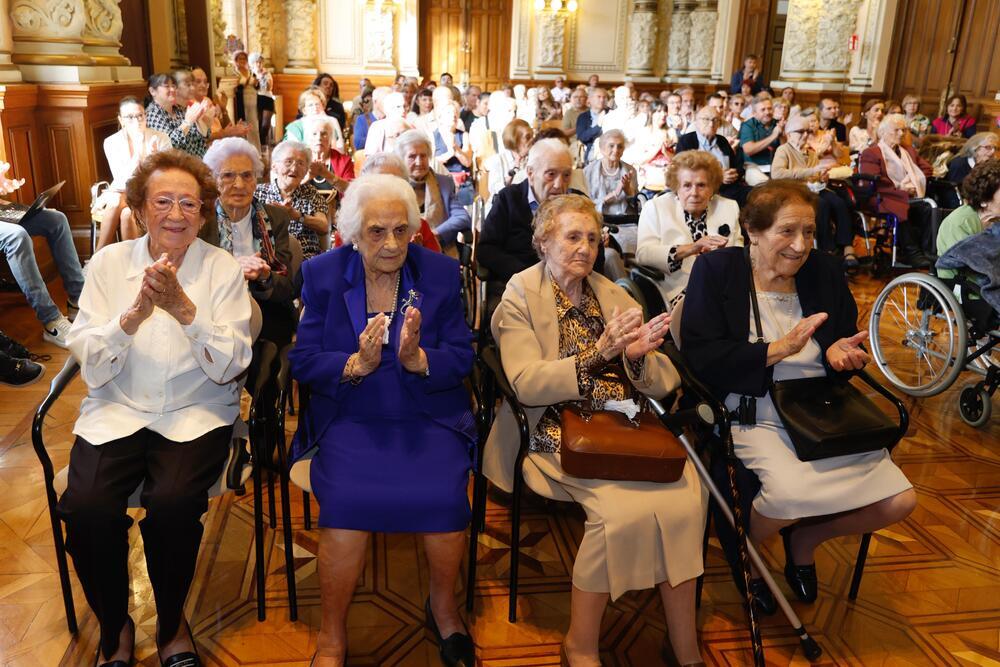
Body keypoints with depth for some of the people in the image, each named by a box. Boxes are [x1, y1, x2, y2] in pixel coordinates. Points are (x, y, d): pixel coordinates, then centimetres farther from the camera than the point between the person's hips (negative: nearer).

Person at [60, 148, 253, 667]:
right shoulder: (108, 263, 4)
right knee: (86, 506, -25)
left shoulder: (223, 269, -1)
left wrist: (184, 309, -23)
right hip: (117, 412, 2)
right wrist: (135, 315, -20)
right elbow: (91, 369, -3)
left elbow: (228, 369, -9)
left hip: (196, 413, -1)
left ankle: (172, 625, 2)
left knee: (173, 502, -29)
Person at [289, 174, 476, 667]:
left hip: (426, 417, 1)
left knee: (445, 497, -24)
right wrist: (356, 364, -20)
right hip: (350, 418, 0)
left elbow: (461, 358, 0)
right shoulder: (323, 274, 2)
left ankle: (443, 607, 8)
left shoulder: (441, 273, 2)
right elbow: (302, 361, -2)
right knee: (346, 502, -26)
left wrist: (417, 360, -21)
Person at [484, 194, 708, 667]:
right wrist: (600, 352, -19)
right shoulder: (519, 298, 5)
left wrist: (639, 356, -11)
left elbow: (665, 383, 12)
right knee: (622, 507, -30)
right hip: (561, 433, -4)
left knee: (685, 496, -24)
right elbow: (527, 384, -10)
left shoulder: (613, 295, 18)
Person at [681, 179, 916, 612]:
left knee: (899, 501, -10)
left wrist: (842, 352, -8)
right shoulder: (716, 271, -4)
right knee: (792, 492, -32)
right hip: (752, 415, -5)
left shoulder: (825, 272, 10)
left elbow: (848, 343, 17)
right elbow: (700, 359, -13)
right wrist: (779, 348, -18)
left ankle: (805, 539, 20)